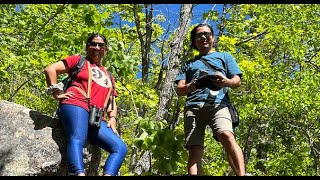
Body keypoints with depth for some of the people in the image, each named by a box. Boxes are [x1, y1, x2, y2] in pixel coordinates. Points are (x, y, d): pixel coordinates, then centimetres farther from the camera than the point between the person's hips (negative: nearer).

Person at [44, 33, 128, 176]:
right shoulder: (79, 60, 18)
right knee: (77, 140, -34)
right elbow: (50, 69, 9)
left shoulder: (108, 76, 33)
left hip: (96, 119, 6)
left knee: (121, 147, -12)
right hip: (75, 106, -6)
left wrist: (112, 118, 9)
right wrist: (57, 93, -2)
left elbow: (112, 101, 28)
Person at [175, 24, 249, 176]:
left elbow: (237, 81, 15)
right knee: (194, 150, -15)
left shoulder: (224, 56, 28)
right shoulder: (189, 64, 31)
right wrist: (190, 86, -7)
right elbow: (179, 90, 19)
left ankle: (242, 175, -40)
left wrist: (225, 82, -11)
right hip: (193, 106, 2)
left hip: (218, 104, -2)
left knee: (227, 136, -31)